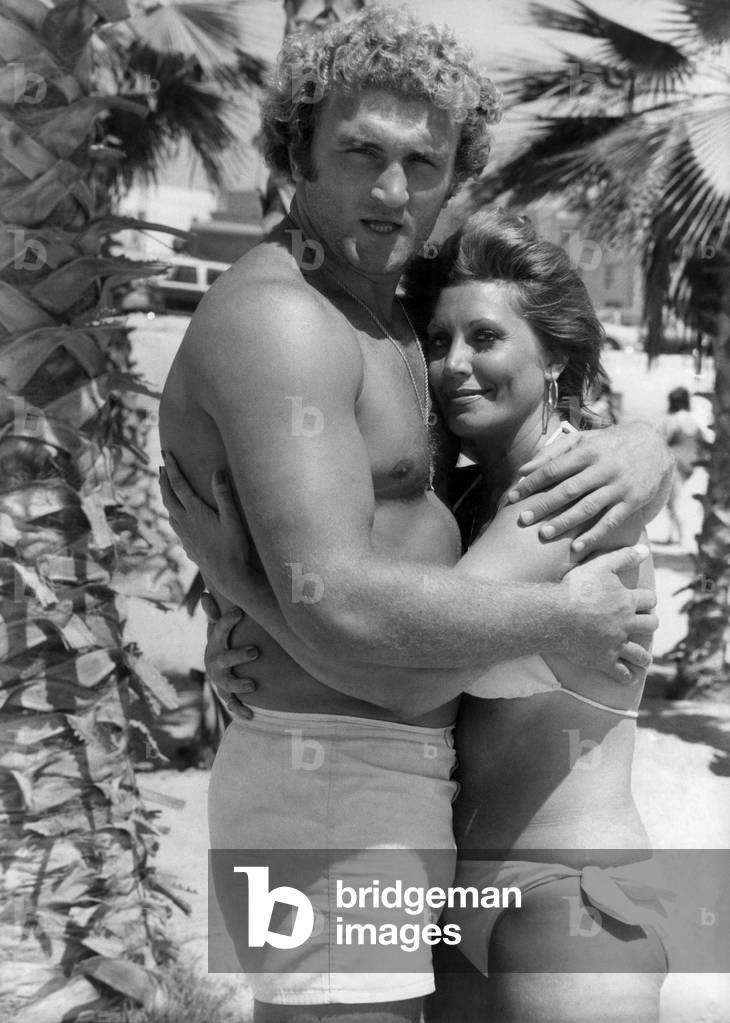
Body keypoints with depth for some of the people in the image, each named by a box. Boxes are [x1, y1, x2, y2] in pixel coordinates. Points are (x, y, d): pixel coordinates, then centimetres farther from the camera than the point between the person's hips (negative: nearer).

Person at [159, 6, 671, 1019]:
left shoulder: (397, 323, 17)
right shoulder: (276, 317, -15)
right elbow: (335, 601, -26)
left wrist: (645, 447, -4)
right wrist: (567, 619, -12)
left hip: (368, 785, 10)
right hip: (334, 792, -10)